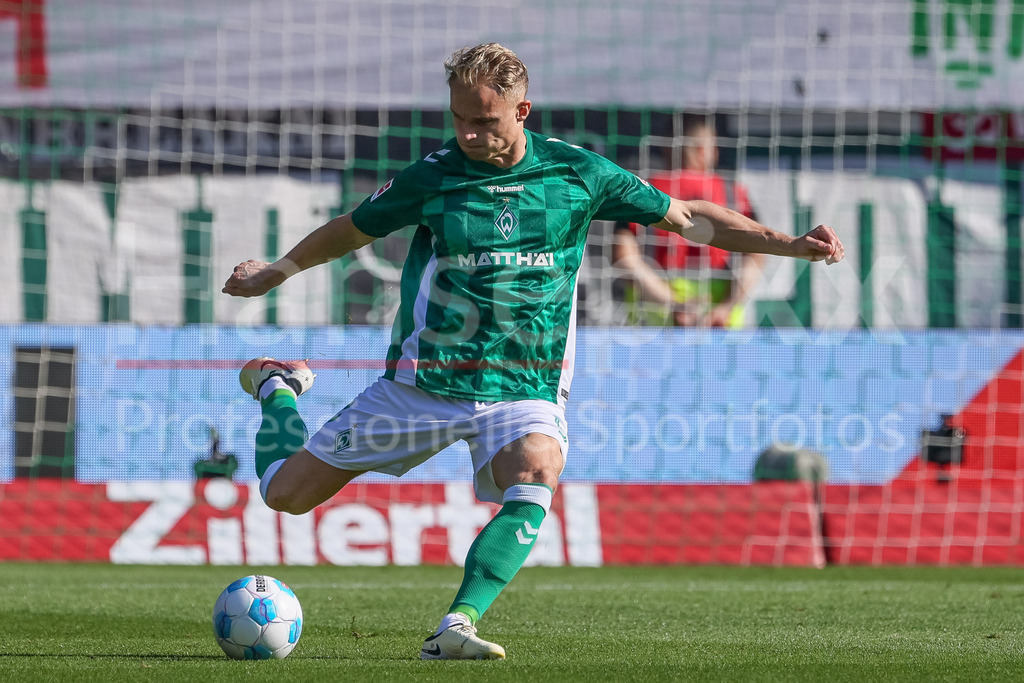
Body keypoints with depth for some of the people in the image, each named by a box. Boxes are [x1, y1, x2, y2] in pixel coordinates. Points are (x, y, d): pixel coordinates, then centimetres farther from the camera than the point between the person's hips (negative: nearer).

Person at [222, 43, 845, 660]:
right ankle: (277, 387, 38)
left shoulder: (576, 173, -3)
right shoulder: (432, 178, -4)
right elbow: (351, 231, 15)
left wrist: (793, 244, 1)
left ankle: (458, 626, -39)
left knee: (536, 475, -36)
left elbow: (688, 218, 6)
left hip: (527, 390, 0)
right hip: (425, 380, 0)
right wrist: (276, 272, 24)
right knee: (286, 493, 4)